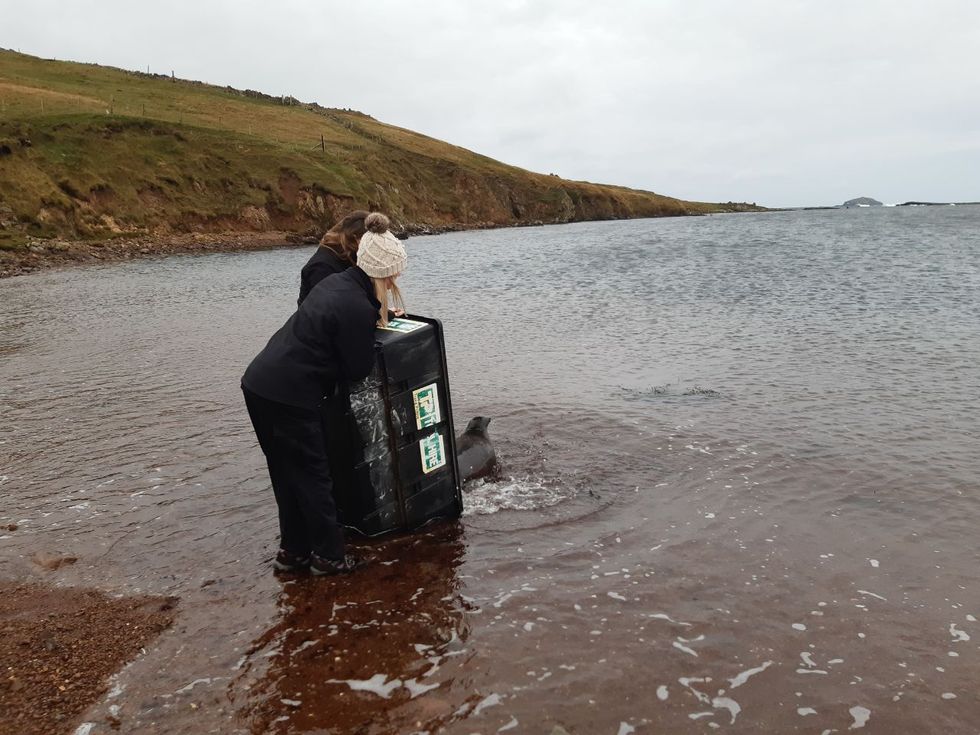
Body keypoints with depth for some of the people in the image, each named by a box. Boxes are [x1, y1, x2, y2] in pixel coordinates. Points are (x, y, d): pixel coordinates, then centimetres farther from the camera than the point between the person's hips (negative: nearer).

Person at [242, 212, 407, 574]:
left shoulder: (336, 282, 10)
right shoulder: (357, 308, -18)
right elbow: (358, 369, -9)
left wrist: (377, 317, 14)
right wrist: (373, 324, 5)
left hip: (258, 383, 9)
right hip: (288, 396, -9)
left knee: (286, 473, 18)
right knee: (312, 476, 5)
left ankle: (293, 551, 29)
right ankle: (328, 555, 18)